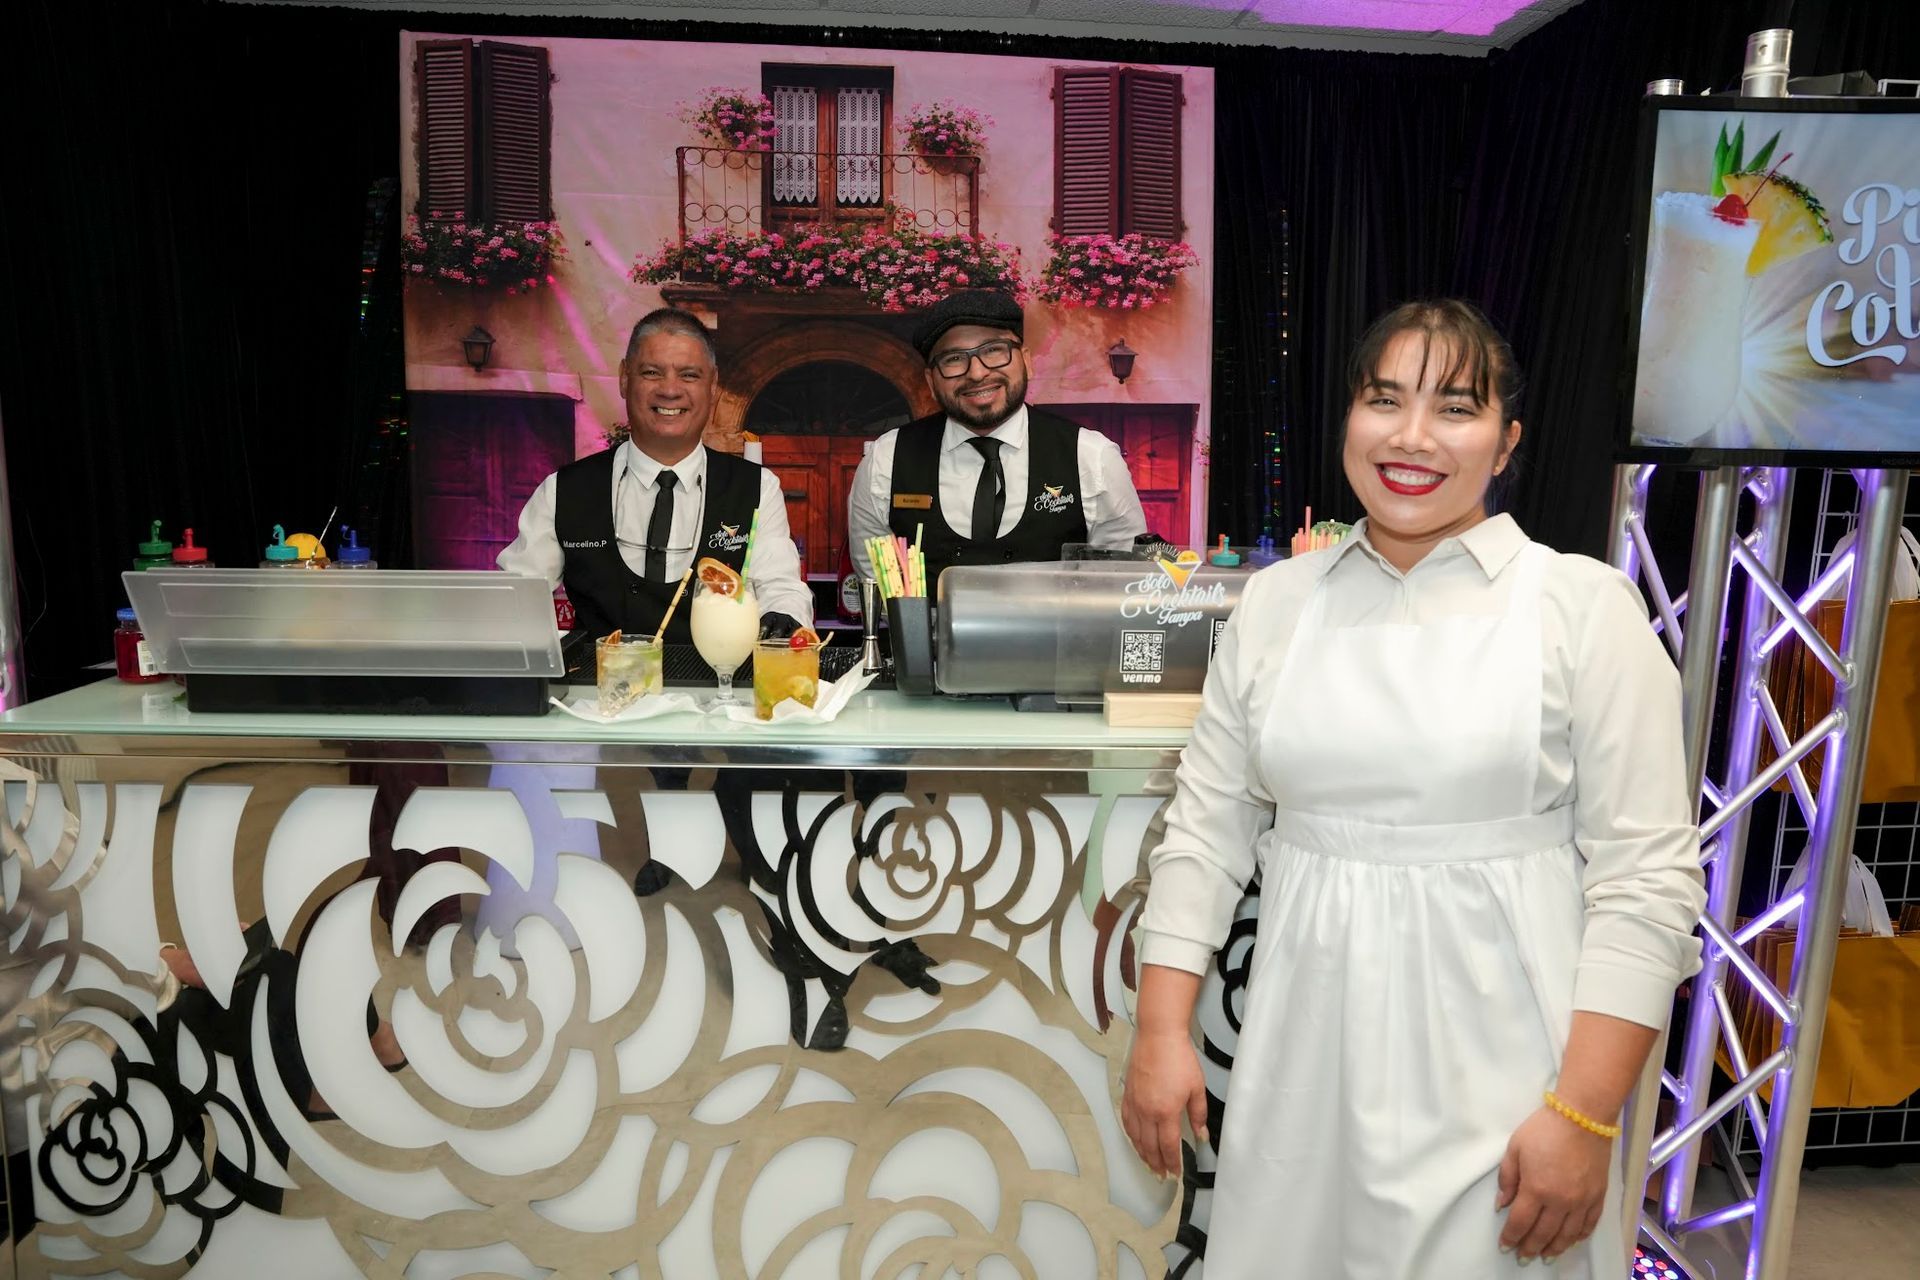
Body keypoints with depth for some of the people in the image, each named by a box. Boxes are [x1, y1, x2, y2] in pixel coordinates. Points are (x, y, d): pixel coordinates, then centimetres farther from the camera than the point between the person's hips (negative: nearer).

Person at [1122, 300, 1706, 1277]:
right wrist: (1160, 1030, -1)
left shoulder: (1584, 604, -6)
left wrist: (1584, 1115, -12)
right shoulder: (1277, 599, 3)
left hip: (1492, 1069, -2)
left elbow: (1644, 875, -8)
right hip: (1306, 1054, 3)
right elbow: (1208, 823, 3)